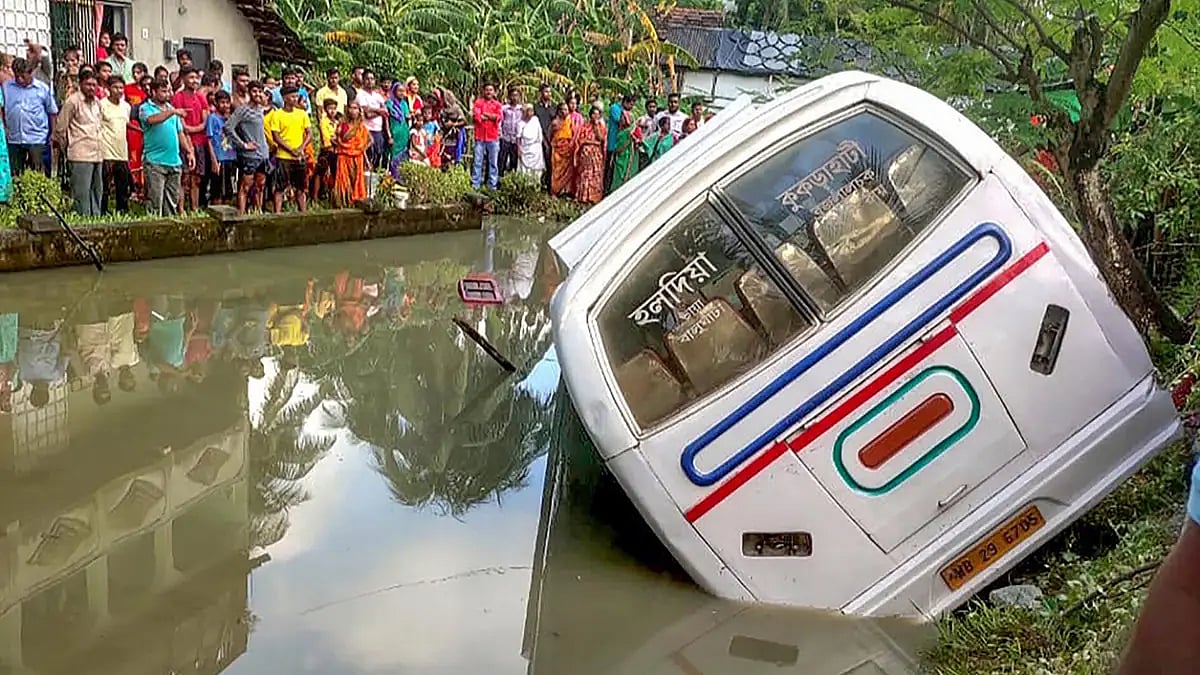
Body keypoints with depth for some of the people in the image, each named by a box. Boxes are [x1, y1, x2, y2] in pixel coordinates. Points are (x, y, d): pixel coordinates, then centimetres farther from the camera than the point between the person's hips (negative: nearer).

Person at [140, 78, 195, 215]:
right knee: (155, 200, -8)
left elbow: (180, 133, 21)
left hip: (174, 162, 6)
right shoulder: (145, 108, 0)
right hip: (155, 162, -6)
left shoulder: (171, 108, 19)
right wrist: (172, 112, -28)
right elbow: (152, 119, -23)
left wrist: (189, 152, 13)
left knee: (173, 201, 8)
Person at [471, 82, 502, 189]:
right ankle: (475, 186, 0)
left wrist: (485, 114, -7)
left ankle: (492, 187, 6)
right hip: (480, 137, -1)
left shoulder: (497, 104, 11)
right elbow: (476, 115, -7)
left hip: (493, 137, 1)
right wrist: (492, 117, -4)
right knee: (478, 162, -2)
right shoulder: (478, 102, 8)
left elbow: (499, 117, -5)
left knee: (493, 163, 3)